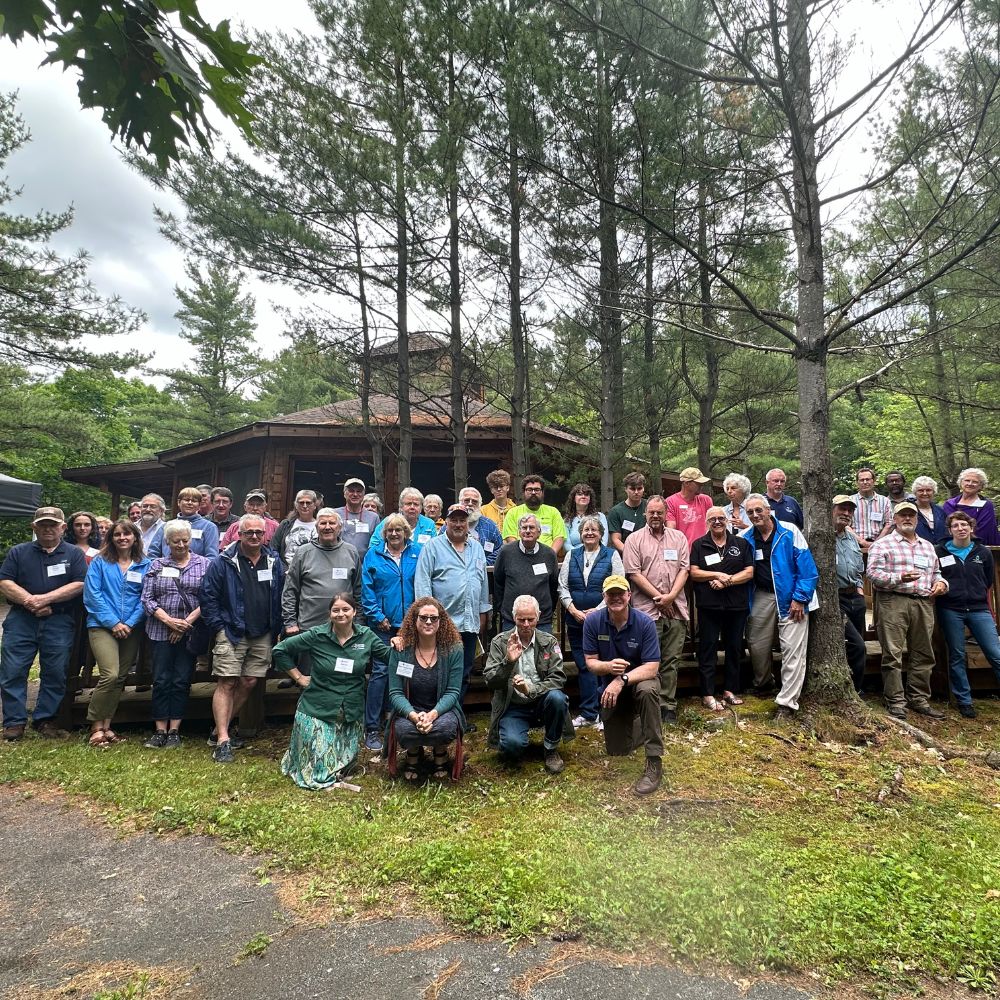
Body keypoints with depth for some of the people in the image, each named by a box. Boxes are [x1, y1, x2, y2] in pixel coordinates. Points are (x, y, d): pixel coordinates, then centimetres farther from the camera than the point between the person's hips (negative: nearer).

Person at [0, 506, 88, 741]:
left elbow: (79, 584, -5)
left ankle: (45, 719, 16)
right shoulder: (19, 552, 10)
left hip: (59, 623, -1)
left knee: (55, 673, 4)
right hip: (20, 620, 1)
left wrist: (46, 599, -14)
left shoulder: (74, 554, 6)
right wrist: (29, 601, -13)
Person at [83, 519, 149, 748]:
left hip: (132, 629, 3)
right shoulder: (100, 563, 4)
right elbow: (92, 595, -4)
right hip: (102, 626, -3)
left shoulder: (145, 565, 7)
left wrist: (130, 623, -10)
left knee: (120, 678, 6)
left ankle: (105, 725, 17)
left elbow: (145, 598, 3)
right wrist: (113, 623, -11)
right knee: (110, 675, -16)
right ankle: (97, 726, -1)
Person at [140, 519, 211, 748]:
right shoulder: (156, 565, 8)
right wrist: (168, 620, -10)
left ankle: (174, 731, 12)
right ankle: (160, 731, 11)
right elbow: (147, 598, 2)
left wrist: (187, 622, -11)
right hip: (161, 632, 1)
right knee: (161, 681, 2)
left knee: (181, 682, 4)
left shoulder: (204, 564, 3)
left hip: (190, 632, -1)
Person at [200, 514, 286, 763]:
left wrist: (277, 630, 6)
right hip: (231, 633, -4)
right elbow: (208, 596, -4)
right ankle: (222, 741, -3)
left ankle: (220, 731, 23)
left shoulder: (274, 562, 7)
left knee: (248, 683, 8)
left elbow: (281, 598, 11)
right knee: (226, 684, -6)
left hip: (263, 636, 4)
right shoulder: (224, 561, -4)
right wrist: (218, 627, -9)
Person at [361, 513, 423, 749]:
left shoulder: (417, 553, 5)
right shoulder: (373, 554, 3)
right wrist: (377, 616, -7)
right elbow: (367, 588, -1)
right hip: (383, 623, -2)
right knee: (380, 671, -5)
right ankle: (372, 728, 2)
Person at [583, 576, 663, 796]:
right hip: (610, 687, 3)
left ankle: (654, 763, -28)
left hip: (641, 678, -3)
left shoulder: (645, 623, -22)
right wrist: (608, 666, -35)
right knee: (616, 750, 8)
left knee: (647, 691, -40)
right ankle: (635, 724, 43)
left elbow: (651, 668, -25)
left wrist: (622, 680, -40)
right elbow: (590, 662, -13)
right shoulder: (593, 621, -16)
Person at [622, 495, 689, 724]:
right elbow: (634, 573, -5)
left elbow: (684, 569, 5)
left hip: (675, 609, 3)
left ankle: (668, 705, 16)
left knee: (670, 661, 7)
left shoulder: (679, 538, 12)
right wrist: (658, 597, -9)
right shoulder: (635, 539, 2)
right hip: (647, 610, -3)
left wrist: (670, 596, -8)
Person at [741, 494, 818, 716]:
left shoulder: (790, 532, -8)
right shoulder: (745, 538, 2)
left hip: (790, 598, -3)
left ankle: (787, 701, 3)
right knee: (757, 644, 12)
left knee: (793, 649, -5)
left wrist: (800, 598, -13)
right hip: (761, 597, 4)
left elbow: (806, 567, -9)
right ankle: (761, 684, 37)